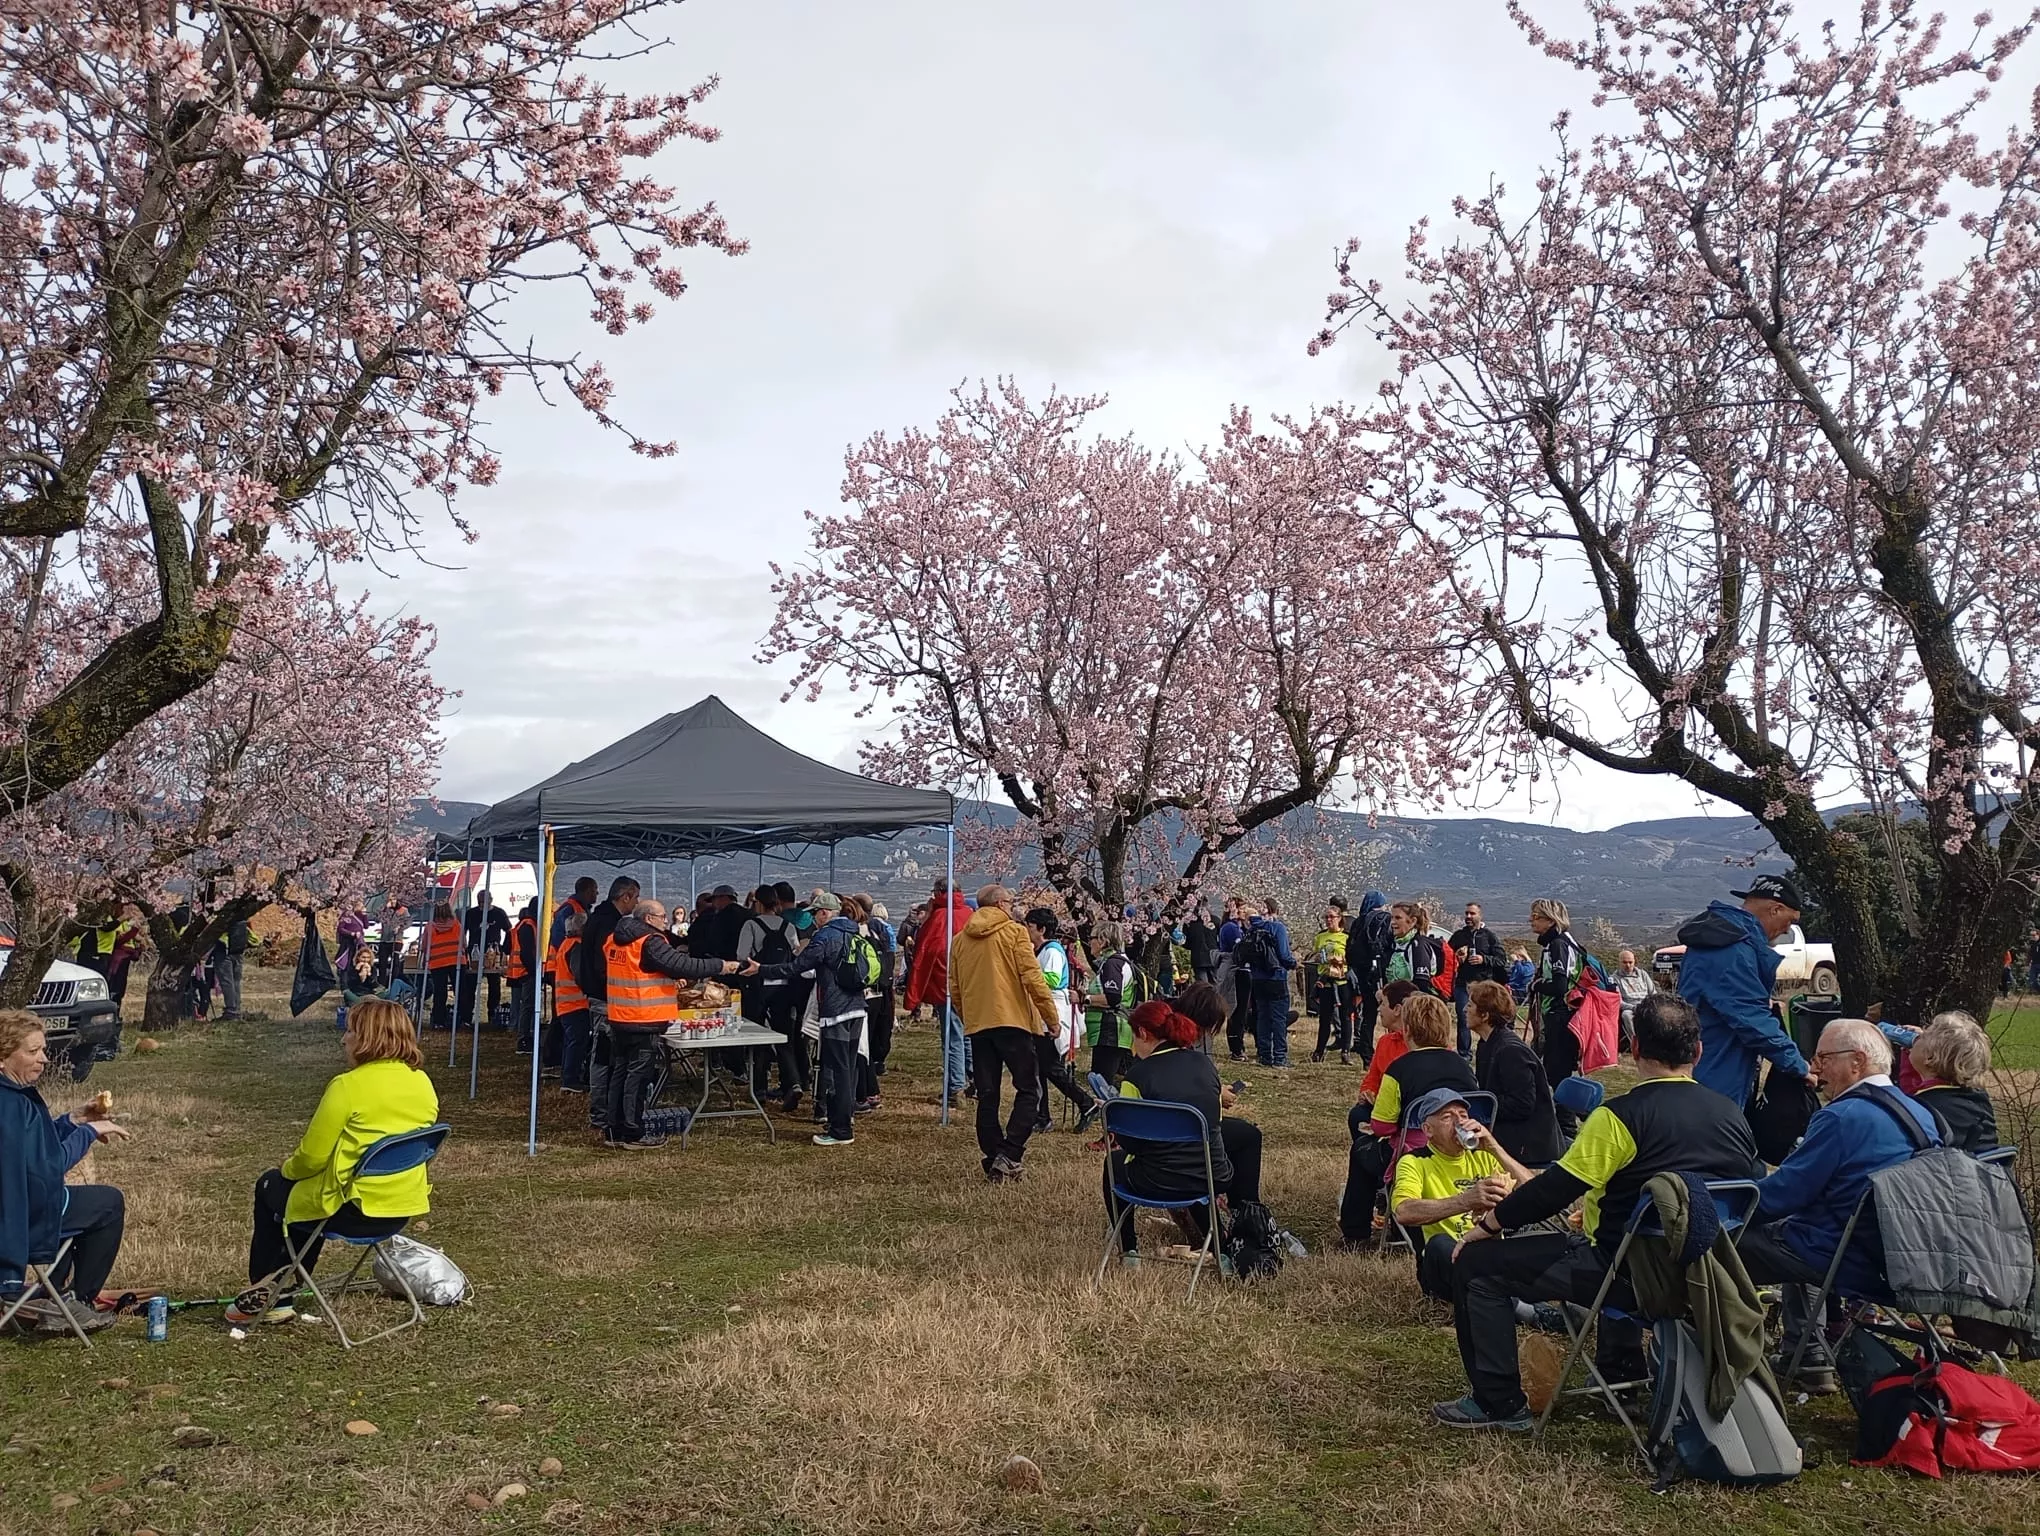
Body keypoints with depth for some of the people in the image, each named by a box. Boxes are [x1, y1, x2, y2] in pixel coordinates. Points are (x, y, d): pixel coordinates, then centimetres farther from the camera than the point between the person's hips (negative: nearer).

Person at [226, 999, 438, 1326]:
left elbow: (311, 1156, -16)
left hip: (355, 1212, -7)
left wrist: (288, 1167, 7)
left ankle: (264, 1293, 32)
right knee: (302, 1187, 31)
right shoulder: (423, 1083, 0)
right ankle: (284, 1287, 37)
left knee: (270, 1188, 21)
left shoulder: (349, 1086, -20)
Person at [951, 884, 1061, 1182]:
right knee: (1029, 1091, 1)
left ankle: (993, 1161, 8)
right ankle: (1009, 1156, -11)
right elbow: (1032, 978, -10)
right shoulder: (1014, 931, -3)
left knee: (987, 1096, 10)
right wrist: (1051, 1016, -3)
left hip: (977, 1024, 5)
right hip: (1012, 1021, -5)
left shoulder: (960, 939, 12)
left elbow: (955, 989, 14)